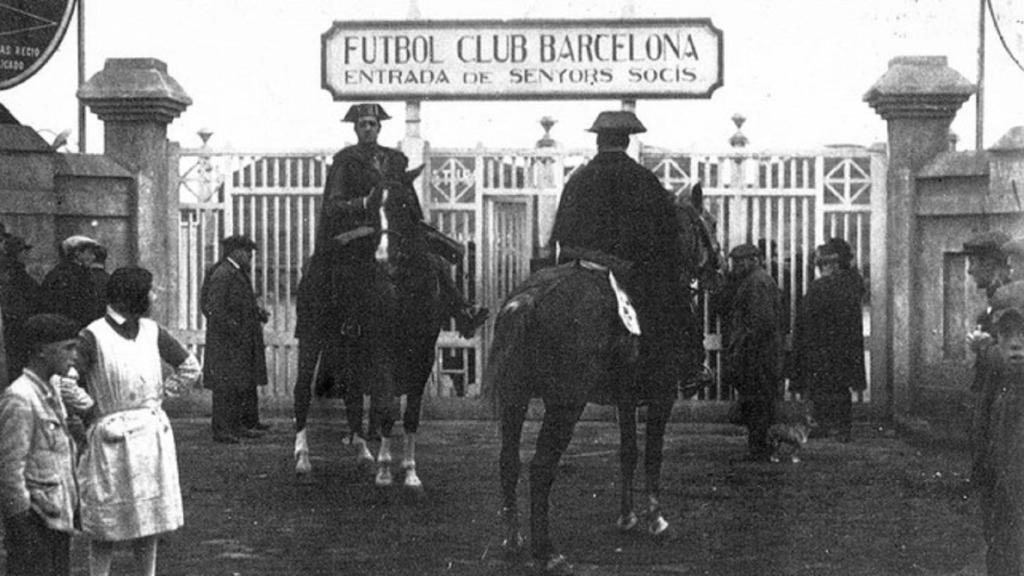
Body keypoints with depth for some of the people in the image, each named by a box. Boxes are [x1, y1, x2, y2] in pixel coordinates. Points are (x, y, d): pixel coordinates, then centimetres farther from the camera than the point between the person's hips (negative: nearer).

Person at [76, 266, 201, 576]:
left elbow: (190, 367, 16)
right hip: (112, 438, -5)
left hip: (153, 434, 5)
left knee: (148, 518, 12)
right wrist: (91, 412, -12)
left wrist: (162, 394, 8)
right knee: (106, 526, 2)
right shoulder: (93, 336, -11)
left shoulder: (152, 332, 6)